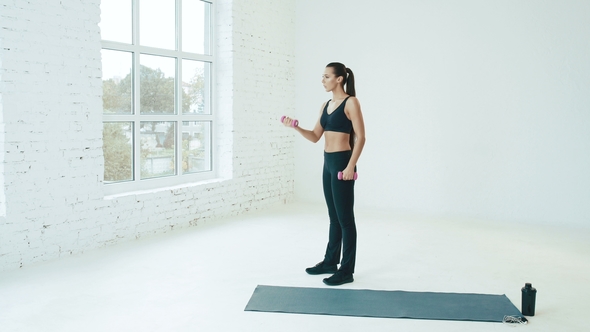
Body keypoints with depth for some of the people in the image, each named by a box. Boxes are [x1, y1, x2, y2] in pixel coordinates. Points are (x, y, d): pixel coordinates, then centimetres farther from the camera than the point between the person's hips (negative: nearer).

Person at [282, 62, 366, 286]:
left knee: (345, 217, -2)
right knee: (333, 216, 16)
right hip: (328, 163, 8)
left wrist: (351, 166, -20)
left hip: (342, 163, -8)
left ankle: (346, 270, 7)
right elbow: (315, 137, 13)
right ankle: (330, 261, 27)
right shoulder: (326, 105, 14)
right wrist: (295, 127, -2)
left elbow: (360, 137, -13)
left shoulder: (351, 102, -9)